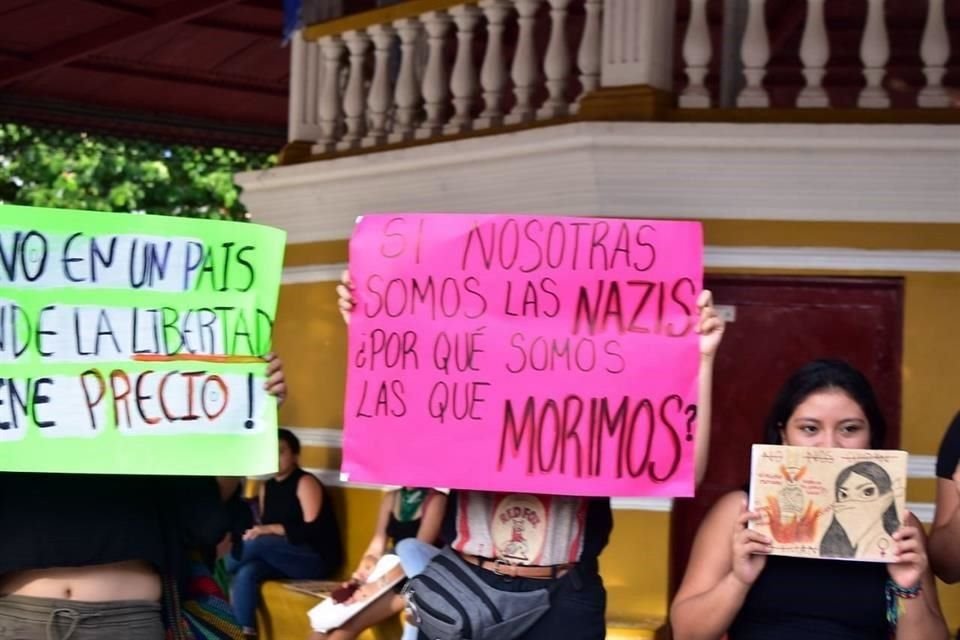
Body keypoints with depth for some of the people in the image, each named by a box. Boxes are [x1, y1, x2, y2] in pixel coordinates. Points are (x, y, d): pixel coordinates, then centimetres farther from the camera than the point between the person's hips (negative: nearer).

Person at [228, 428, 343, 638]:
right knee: (245, 572, -25)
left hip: (315, 559, -6)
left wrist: (272, 529, -23)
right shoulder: (267, 487, 13)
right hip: (279, 557, 6)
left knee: (258, 543, -29)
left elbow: (312, 530, -18)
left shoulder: (305, 483, -9)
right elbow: (264, 528, 16)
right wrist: (254, 532, -7)